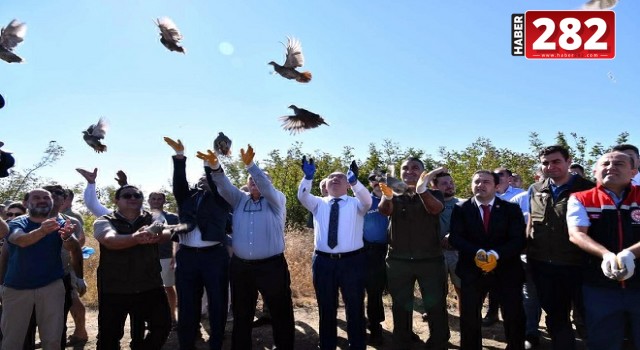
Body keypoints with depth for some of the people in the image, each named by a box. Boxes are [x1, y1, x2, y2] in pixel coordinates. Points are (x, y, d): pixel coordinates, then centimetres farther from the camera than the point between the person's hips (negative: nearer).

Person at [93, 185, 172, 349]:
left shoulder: (152, 220, 3)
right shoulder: (104, 221, -4)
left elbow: (167, 234, -18)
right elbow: (110, 240, -26)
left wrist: (157, 235, -43)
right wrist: (136, 238, -47)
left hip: (150, 286, 2)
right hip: (114, 289, -2)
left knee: (163, 325, 6)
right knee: (109, 336, 8)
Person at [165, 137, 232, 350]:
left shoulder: (221, 199, 7)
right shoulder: (187, 197, 14)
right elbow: (179, 181, 0)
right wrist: (180, 155, -9)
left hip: (214, 256, -2)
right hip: (186, 257, 2)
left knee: (217, 304, 7)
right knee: (187, 306, 8)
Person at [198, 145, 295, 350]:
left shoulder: (276, 200, 0)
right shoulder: (239, 199, 9)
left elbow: (266, 188, -20)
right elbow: (224, 185, -7)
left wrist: (250, 165, -32)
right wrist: (214, 166, -26)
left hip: (271, 266, -3)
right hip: (240, 266, 3)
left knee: (281, 313, 7)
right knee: (241, 314, 17)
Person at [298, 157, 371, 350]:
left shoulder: (356, 203, 4)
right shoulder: (319, 204, 9)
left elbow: (367, 201, -19)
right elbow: (303, 197, -10)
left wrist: (355, 181, -35)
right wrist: (308, 178, -28)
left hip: (352, 261, -2)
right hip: (323, 261, 2)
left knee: (355, 308, 10)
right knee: (326, 309, 15)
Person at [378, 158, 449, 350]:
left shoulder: (433, 194, 3)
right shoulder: (396, 195, 6)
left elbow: (436, 209, -21)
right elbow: (384, 210, -15)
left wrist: (422, 189, -43)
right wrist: (387, 195, -40)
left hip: (430, 260, -1)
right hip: (398, 261, 2)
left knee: (436, 305, 3)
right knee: (401, 306, 13)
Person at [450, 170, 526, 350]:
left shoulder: (511, 209, 3)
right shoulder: (461, 209, 1)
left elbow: (518, 239, -7)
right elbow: (455, 237, -7)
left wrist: (496, 255, -24)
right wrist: (476, 253, -26)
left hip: (506, 271, 1)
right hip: (472, 271, 0)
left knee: (515, 317, 7)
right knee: (469, 318, 7)